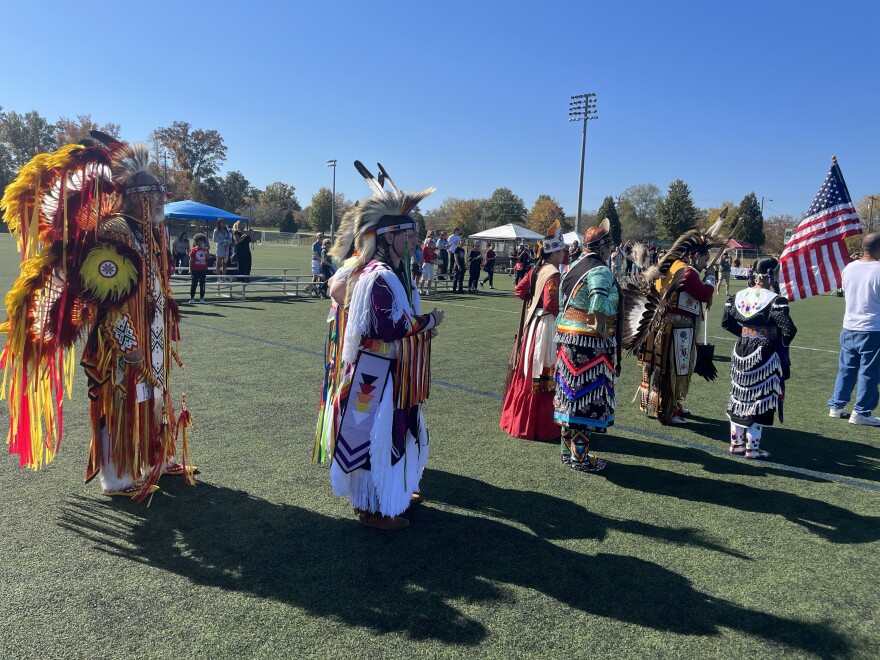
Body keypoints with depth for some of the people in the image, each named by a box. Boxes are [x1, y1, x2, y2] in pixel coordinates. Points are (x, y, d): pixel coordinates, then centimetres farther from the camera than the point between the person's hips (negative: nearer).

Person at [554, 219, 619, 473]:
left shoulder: (574, 267, 14)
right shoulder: (600, 270, -14)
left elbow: (562, 300, 15)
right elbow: (599, 306, -30)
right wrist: (602, 331, -21)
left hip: (567, 337, 9)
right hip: (589, 342, -9)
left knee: (571, 394, 15)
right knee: (586, 398, 0)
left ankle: (568, 450, 27)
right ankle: (580, 458, 9)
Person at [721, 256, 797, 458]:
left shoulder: (738, 296, 1)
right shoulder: (774, 300, -18)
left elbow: (726, 322, 9)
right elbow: (789, 329, -22)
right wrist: (782, 343, -2)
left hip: (742, 351, 6)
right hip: (765, 355, -6)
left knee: (739, 396, 15)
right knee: (761, 399, 4)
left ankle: (736, 443, 25)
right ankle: (752, 448, 11)